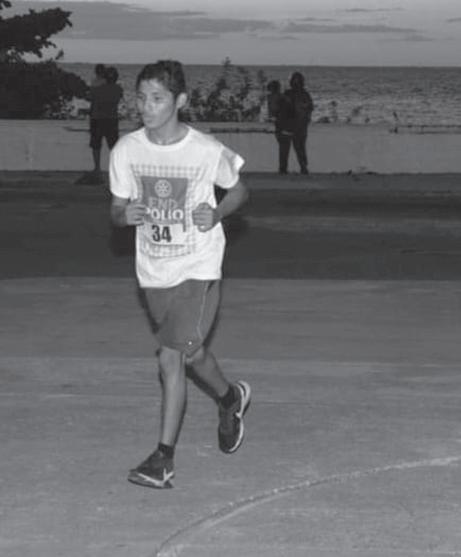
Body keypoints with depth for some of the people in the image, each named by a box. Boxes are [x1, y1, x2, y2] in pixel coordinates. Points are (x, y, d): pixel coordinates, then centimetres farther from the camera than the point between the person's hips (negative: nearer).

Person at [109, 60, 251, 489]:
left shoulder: (207, 151, -14)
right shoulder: (126, 151, -6)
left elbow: (238, 190, 4)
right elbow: (116, 209, 5)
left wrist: (216, 214, -16)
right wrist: (126, 215, -19)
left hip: (198, 269, -4)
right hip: (153, 271, 4)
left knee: (171, 357, -14)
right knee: (190, 352, 20)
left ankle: (164, 457, -5)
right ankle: (230, 398, 51)